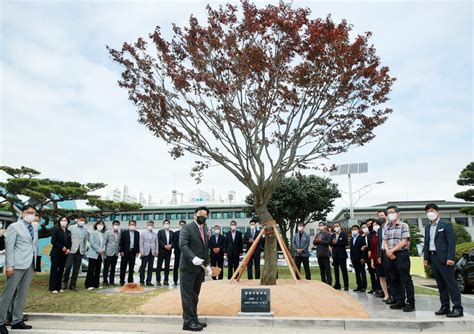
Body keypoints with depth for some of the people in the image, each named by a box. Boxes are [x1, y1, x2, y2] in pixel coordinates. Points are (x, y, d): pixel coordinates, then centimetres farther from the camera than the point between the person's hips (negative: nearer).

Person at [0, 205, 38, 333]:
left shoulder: (34, 228, 13)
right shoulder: (14, 226, -5)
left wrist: (35, 262, 10)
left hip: (30, 265, 6)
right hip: (17, 264, -6)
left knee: (23, 294, 11)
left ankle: (17, 321, 20)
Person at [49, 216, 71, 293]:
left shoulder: (68, 232, 11)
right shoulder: (56, 229, -4)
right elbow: (53, 241, -11)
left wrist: (68, 249, -3)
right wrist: (61, 247, -15)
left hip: (64, 254, 5)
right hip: (56, 253, -5)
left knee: (61, 271, 8)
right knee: (54, 270, 1)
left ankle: (59, 287, 14)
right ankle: (53, 288, 5)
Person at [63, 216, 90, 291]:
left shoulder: (86, 230, 11)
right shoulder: (71, 227, 2)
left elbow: (86, 240, 13)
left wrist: (84, 250, 7)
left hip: (80, 251, 3)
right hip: (72, 250, -3)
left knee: (76, 269, 5)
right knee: (68, 266, -6)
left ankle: (72, 285, 14)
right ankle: (65, 282, 16)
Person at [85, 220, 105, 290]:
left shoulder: (102, 234, 15)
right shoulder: (93, 232, -3)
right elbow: (92, 243, -12)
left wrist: (103, 250, -4)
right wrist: (99, 250, -14)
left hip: (100, 254, 6)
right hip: (93, 254, -6)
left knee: (98, 270, 9)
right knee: (91, 270, -4)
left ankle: (96, 284, 16)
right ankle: (89, 285, 0)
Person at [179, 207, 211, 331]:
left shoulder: (205, 230, 16)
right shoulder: (187, 228, -9)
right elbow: (182, 245, -20)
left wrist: (207, 264, 12)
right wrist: (193, 258, -32)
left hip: (200, 268, 7)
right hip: (188, 267, -7)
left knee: (195, 295, 14)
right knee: (188, 295, -1)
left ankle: (194, 319, 22)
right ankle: (188, 321, 6)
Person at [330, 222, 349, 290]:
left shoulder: (344, 234, -1)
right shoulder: (332, 235, 13)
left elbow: (346, 243, -12)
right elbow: (331, 244, 7)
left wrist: (337, 243, -15)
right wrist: (333, 243, -15)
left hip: (342, 254, -5)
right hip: (335, 255, 5)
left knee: (344, 270, -3)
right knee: (336, 270, 9)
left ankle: (346, 285, 1)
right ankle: (337, 285, 16)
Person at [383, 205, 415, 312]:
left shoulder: (403, 225, -3)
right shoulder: (386, 227, 14)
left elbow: (404, 242, -11)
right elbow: (385, 242, 9)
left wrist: (392, 250, -13)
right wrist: (388, 251, -9)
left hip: (401, 254, -6)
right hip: (390, 256, 6)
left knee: (406, 279, -4)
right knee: (394, 280, 10)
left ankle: (411, 303, 3)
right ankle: (399, 301, 18)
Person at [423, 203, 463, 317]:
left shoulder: (446, 225, -2)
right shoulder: (427, 227, 16)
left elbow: (451, 242, -9)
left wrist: (450, 258, -17)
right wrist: (426, 258, 9)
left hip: (444, 258, -6)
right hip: (432, 257, 6)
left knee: (451, 283, -4)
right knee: (441, 284, 10)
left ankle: (458, 308, 1)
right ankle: (445, 307, 15)